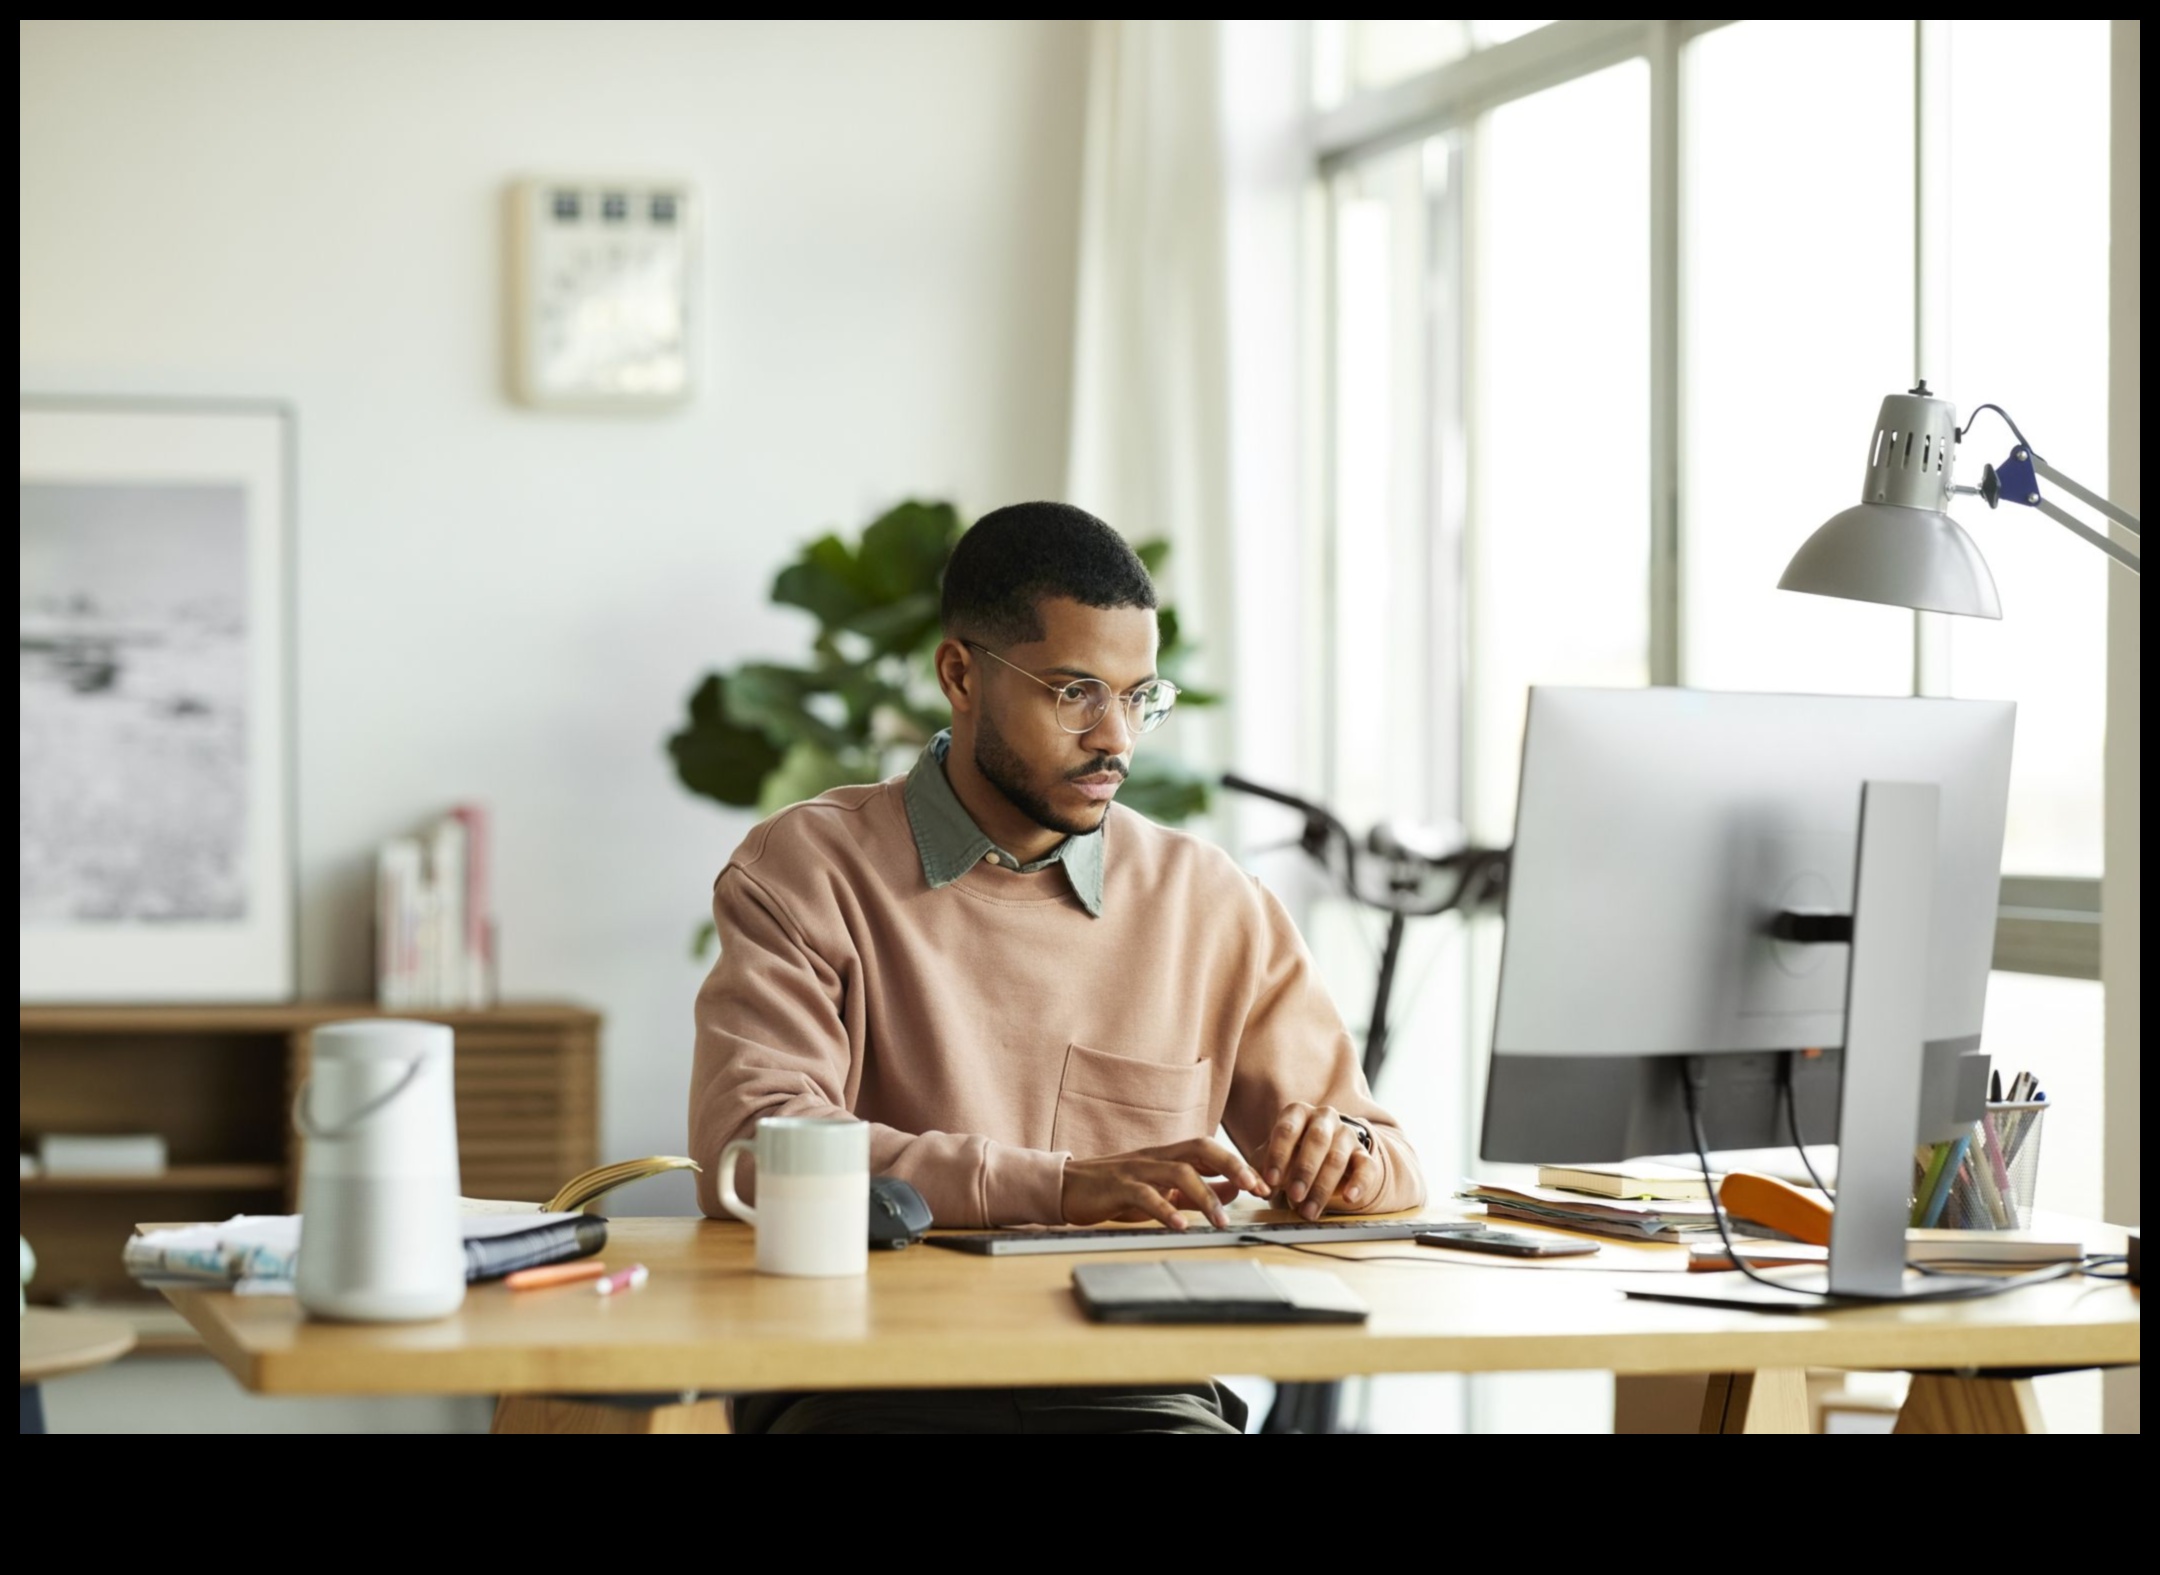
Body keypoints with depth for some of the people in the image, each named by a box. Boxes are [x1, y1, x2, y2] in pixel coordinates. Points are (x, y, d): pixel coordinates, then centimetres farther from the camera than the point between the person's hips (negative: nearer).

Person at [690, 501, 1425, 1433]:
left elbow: (1389, 1169, 20)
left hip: (1132, 1388, 3)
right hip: (870, 1382, -3)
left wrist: (1341, 1156, -7)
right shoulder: (804, 872, 3)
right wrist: (1066, 1186, -23)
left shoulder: (1211, 903, 14)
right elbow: (747, 1144, -13)